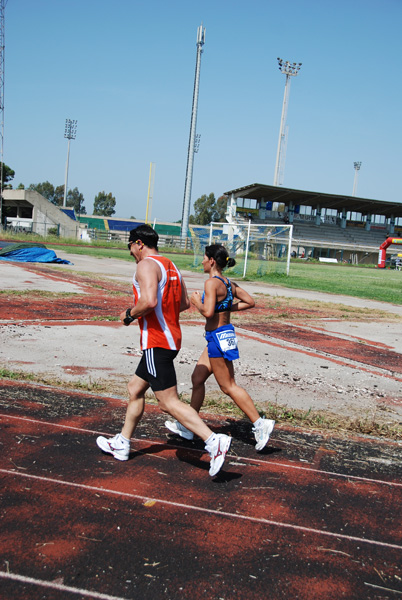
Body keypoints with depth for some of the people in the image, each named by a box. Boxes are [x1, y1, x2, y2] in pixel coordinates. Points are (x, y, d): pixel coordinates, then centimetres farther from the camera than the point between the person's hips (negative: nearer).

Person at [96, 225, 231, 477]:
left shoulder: (146, 265, -13)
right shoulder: (170, 266, 15)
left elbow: (149, 301, -28)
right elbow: (185, 303, 18)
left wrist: (130, 314, -11)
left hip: (156, 341, -10)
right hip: (171, 337, 10)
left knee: (170, 402, -9)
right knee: (135, 388, 21)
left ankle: (215, 441, -15)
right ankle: (122, 444, 32)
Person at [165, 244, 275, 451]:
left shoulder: (211, 282, -17)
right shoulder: (229, 283, 9)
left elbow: (208, 312, -27)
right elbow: (250, 302, 12)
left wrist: (197, 301, -9)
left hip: (218, 336, -10)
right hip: (225, 333, 10)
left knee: (228, 386, -1)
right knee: (197, 378, 15)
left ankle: (260, 424, 2)